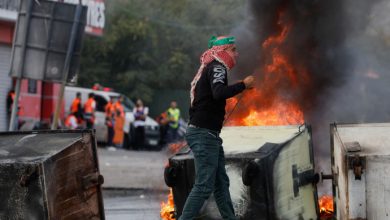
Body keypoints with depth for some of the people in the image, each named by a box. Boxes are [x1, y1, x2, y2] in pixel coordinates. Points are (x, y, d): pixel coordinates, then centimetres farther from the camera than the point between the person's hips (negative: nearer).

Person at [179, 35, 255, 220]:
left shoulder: (208, 69, 20)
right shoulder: (217, 68, -10)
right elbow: (219, 93, -29)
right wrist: (244, 85, -20)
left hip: (207, 135, 10)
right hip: (204, 134, -10)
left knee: (221, 183, 11)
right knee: (204, 186, -11)